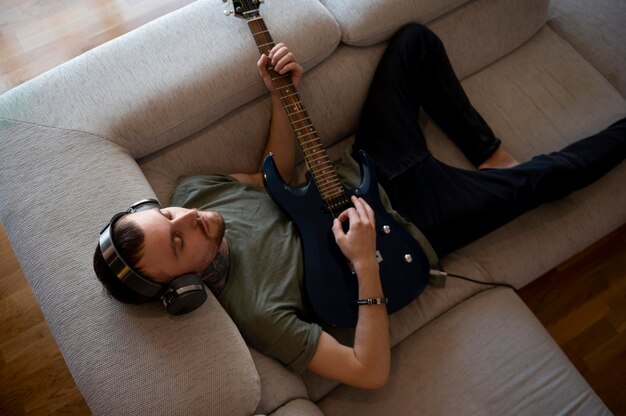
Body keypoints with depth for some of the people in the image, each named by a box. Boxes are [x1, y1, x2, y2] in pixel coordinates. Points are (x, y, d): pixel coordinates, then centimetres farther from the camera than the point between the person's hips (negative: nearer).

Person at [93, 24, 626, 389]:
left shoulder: (190, 190, -13)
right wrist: (366, 263, -37)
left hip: (362, 169, 6)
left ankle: (490, 155, 19)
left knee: (415, 40, 4)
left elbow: (275, 174, 0)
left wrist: (281, 94, -18)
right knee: (550, 175, 0)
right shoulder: (257, 313, -32)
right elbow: (372, 372, -28)